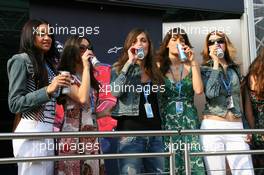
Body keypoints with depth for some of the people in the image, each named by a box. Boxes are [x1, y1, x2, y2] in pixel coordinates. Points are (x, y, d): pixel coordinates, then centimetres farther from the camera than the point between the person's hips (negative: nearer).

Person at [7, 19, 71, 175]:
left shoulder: (48, 63, 16)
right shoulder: (21, 60, -5)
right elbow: (15, 104, -12)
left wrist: (64, 88, 9)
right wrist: (48, 90, -20)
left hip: (48, 132, 7)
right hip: (31, 131, -7)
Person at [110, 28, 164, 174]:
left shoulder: (155, 71, 16)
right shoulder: (119, 69, 4)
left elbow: (160, 103, 17)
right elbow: (114, 91, -17)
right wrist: (130, 62, -13)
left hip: (155, 134, 5)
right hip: (131, 133, -4)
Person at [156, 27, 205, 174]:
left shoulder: (191, 66, 8)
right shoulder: (159, 66, 4)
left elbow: (199, 90, -9)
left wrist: (193, 62, -6)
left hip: (189, 122, 1)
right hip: (167, 122, -1)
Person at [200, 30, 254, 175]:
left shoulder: (235, 69, 16)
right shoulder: (204, 70, 4)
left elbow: (241, 99, 19)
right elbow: (211, 93, -16)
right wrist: (216, 63, -7)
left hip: (237, 128, 3)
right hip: (212, 127, -3)